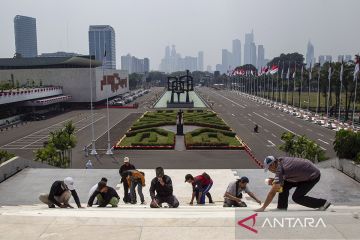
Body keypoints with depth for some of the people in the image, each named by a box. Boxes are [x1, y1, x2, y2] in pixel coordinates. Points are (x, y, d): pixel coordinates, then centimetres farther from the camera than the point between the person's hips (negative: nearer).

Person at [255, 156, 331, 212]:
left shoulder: (280, 168, -29)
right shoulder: (281, 161, -5)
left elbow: (272, 192, -30)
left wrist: (262, 208, -26)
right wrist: (274, 181, -7)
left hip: (313, 176, -9)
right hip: (304, 174, 9)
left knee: (296, 197, -8)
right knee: (284, 186, -3)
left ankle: (323, 203, 4)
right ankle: (282, 208, 4)